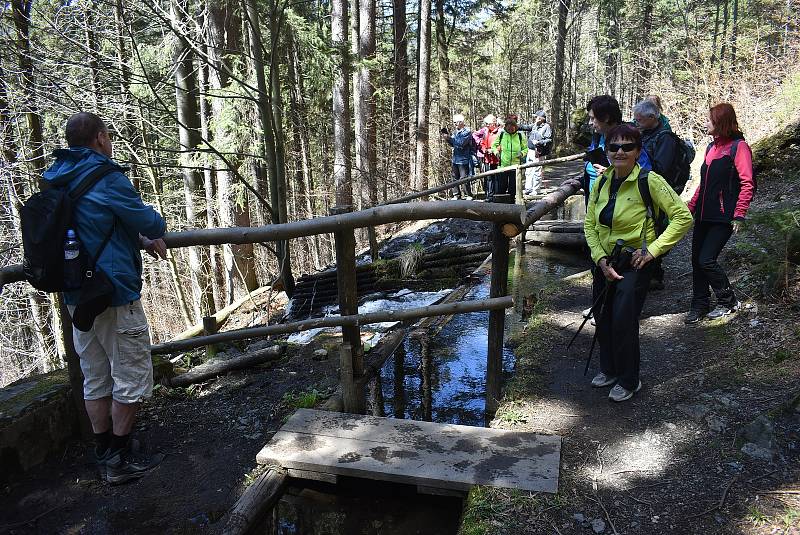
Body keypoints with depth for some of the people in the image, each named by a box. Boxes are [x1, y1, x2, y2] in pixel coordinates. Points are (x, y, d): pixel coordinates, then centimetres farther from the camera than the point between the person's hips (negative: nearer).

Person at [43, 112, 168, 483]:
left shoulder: (58, 183, 12)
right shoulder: (106, 177, -13)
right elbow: (146, 221, -10)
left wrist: (141, 241, 15)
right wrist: (156, 231, 13)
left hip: (77, 296, 8)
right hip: (114, 293, -8)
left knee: (95, 379, 16)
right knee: (131, 377, 3)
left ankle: (105, 453, 26)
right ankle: (121, 460, 11)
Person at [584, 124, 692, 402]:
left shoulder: (650, 180, -16)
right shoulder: (602, 181, 1)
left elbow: (683, 217, -16)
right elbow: (589, 224, 5)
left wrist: (653, 250, -19)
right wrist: (600, 259, -7)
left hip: (634, 264, -5)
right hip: (604, 261, 6)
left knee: (623, 322, -4)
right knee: (602, 318, 13)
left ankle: (628, 381, 19)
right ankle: (609, 369, 37)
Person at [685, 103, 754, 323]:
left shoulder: (738, 146, -8)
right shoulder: (712, 146, 16)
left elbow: (747, 184, -13)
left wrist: (739, 215, -18)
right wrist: (692, 206, 16)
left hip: (722, 218, -8)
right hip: (704, 215, 8)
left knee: (706, 260, -10)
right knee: (697, 260, 7)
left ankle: (729, 301, 12)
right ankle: (700, 305, 18)